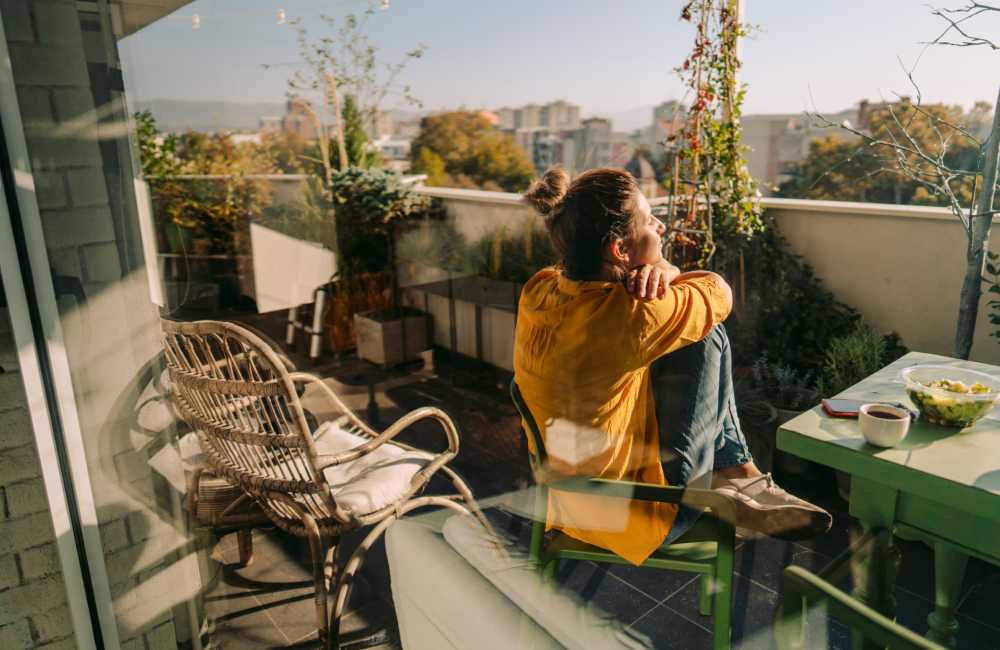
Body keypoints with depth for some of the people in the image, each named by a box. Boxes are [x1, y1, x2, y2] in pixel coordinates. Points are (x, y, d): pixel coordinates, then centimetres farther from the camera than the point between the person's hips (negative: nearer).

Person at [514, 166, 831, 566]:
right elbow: (718, 292, -11)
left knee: (697, 325, 9)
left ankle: (735, 472, 19)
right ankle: (737, 476, 17)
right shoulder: (630, 316, -31)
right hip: (626, 516, -7)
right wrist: (663, 275, 4)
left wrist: (659, 271, -16)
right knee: (705, 337, -5)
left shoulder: (537, 291, -10)